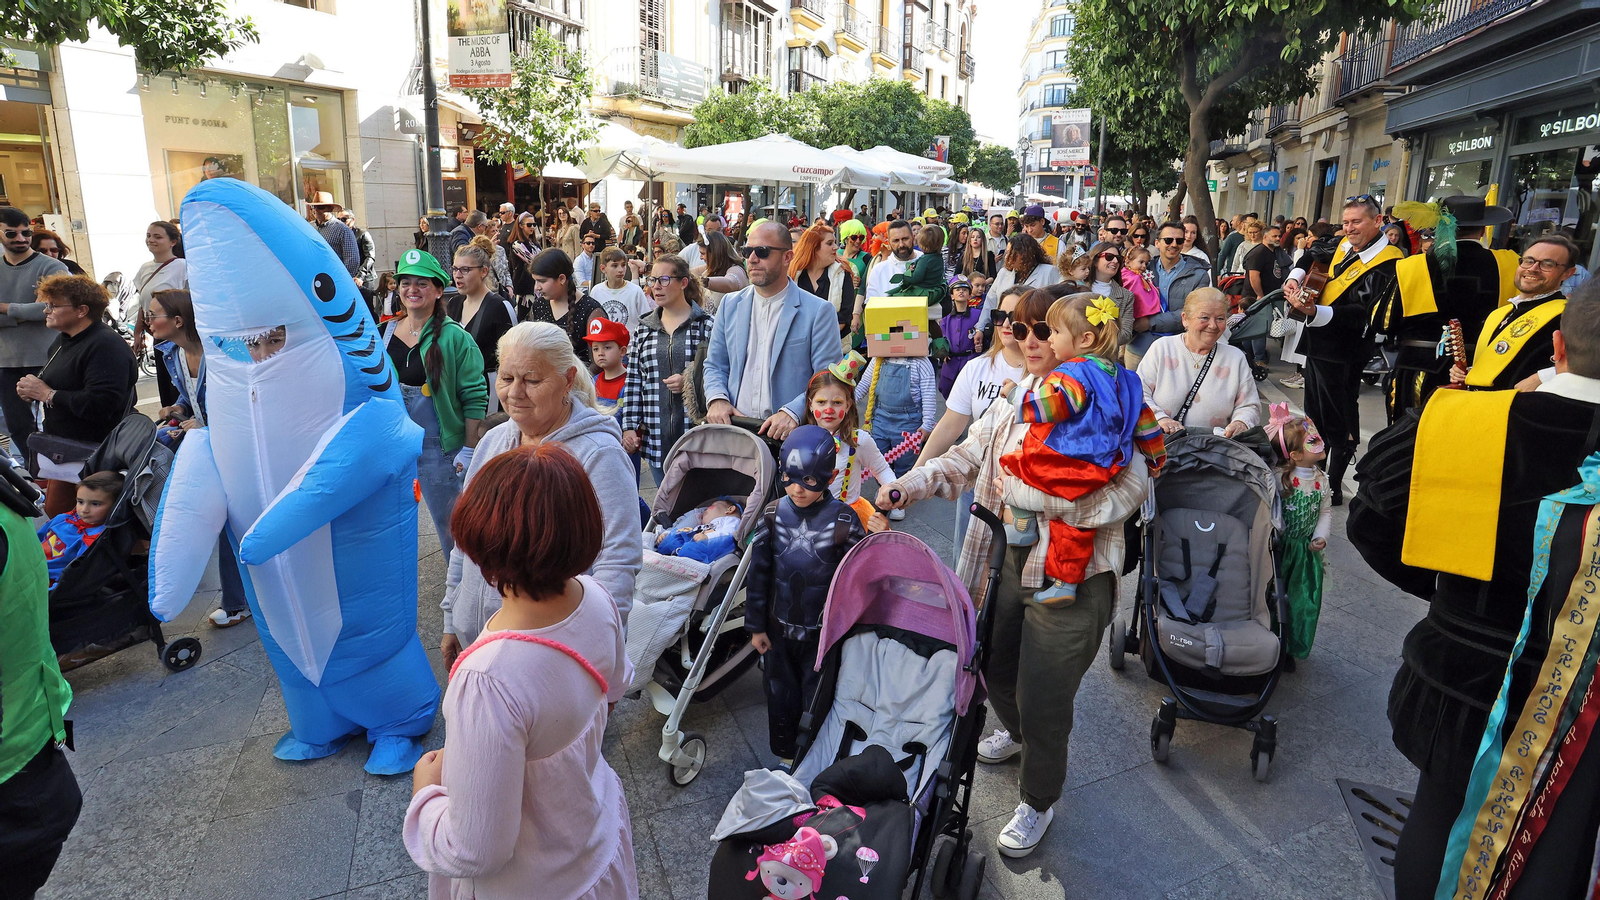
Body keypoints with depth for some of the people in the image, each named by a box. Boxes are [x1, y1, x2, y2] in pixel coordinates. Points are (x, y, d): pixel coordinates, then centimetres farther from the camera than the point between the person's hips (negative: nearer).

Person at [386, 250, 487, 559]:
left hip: (438, 447, -5)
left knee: (450, 522, 5)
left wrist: (469, 450, -12)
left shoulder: (454, 337, -11)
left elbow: (475, 397, -11)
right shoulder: (386, 331, 6)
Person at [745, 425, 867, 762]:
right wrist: (756, 626, 3)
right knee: (781, 697, 18)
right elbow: (758, 573, 1)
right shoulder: (773, 514, -7)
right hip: (779, 629, 3)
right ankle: (784, 756, 41)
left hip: (824, 632, -3)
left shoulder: (843, 520, -14)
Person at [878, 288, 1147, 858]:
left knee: (1043, 699, 1)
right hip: (1008, 553, 7)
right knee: (994, 659, 24)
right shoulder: (1013, 397, 10)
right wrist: (908, 487, -4)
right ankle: (1015, 732, 59)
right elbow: (966, 458, 11)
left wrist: (1033, 494, -26)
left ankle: (1037, 803, 29)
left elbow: (1130, 485, -22)